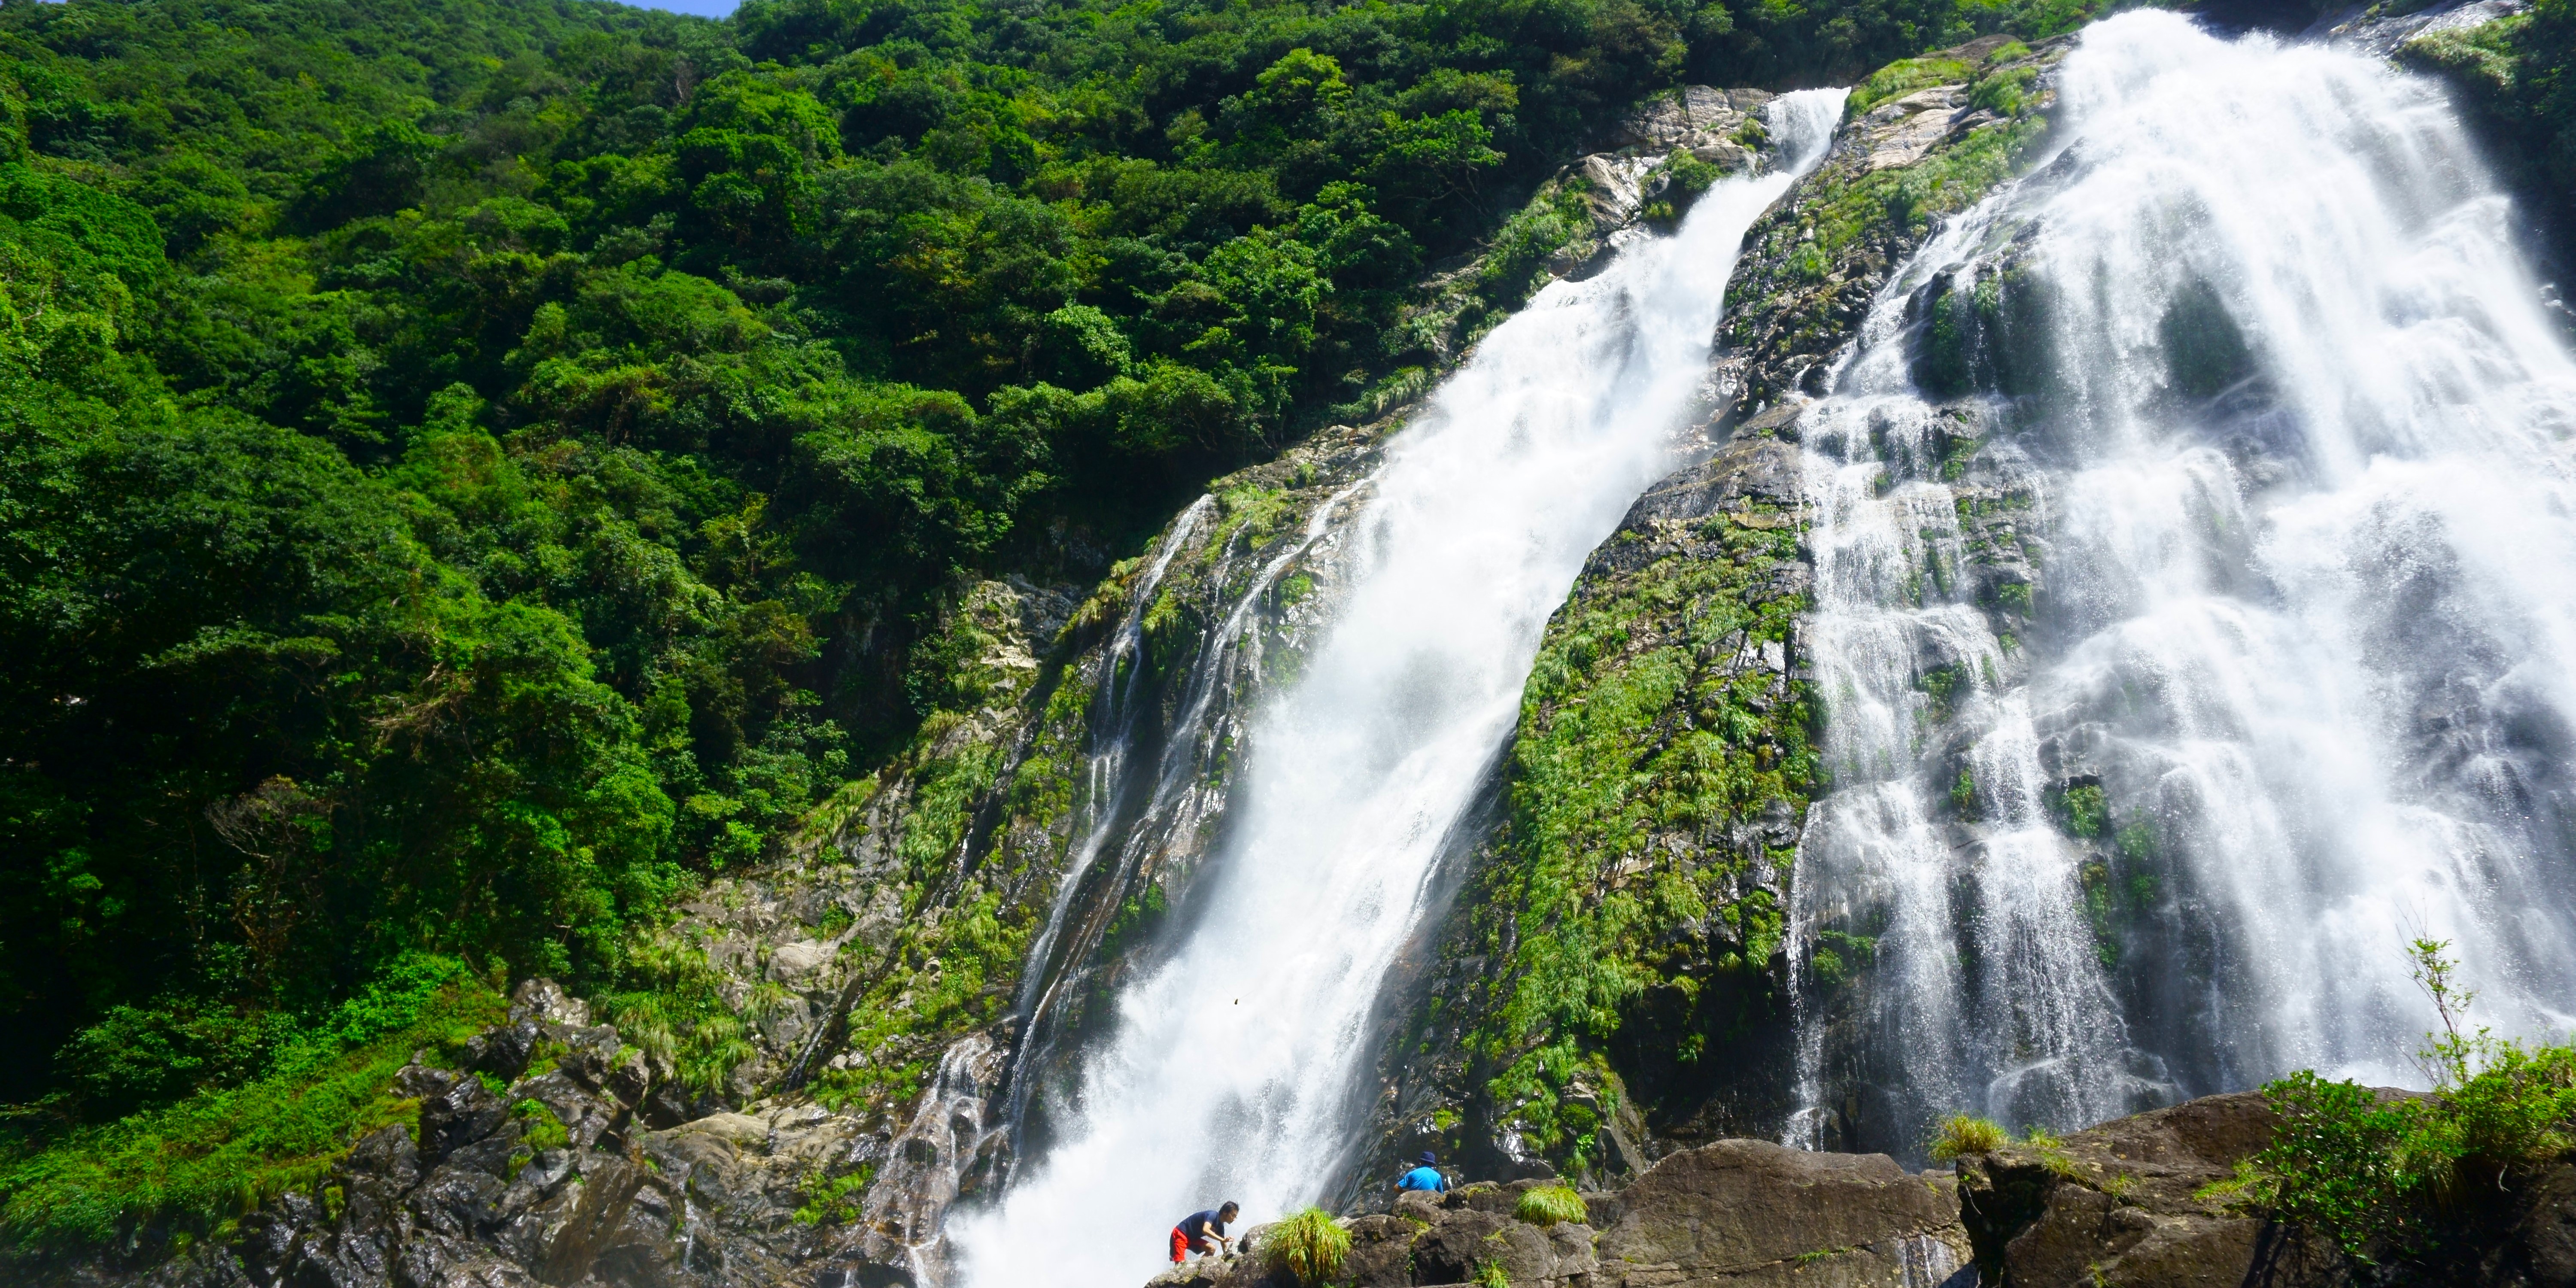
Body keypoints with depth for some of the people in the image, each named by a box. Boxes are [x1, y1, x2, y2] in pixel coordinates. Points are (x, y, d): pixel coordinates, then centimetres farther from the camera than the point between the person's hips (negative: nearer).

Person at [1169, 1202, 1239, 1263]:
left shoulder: (1220, 1226, 3)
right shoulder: (1213, 1215, -22)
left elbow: (1224, 1247, 10)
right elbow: (1205, 1230, -41)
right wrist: (1223, 1240, -43)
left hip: (1192, 1238, 9)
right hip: (1181, 1235, -9)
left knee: (1212, 1249, 0)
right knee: (1180, 1264, -20)